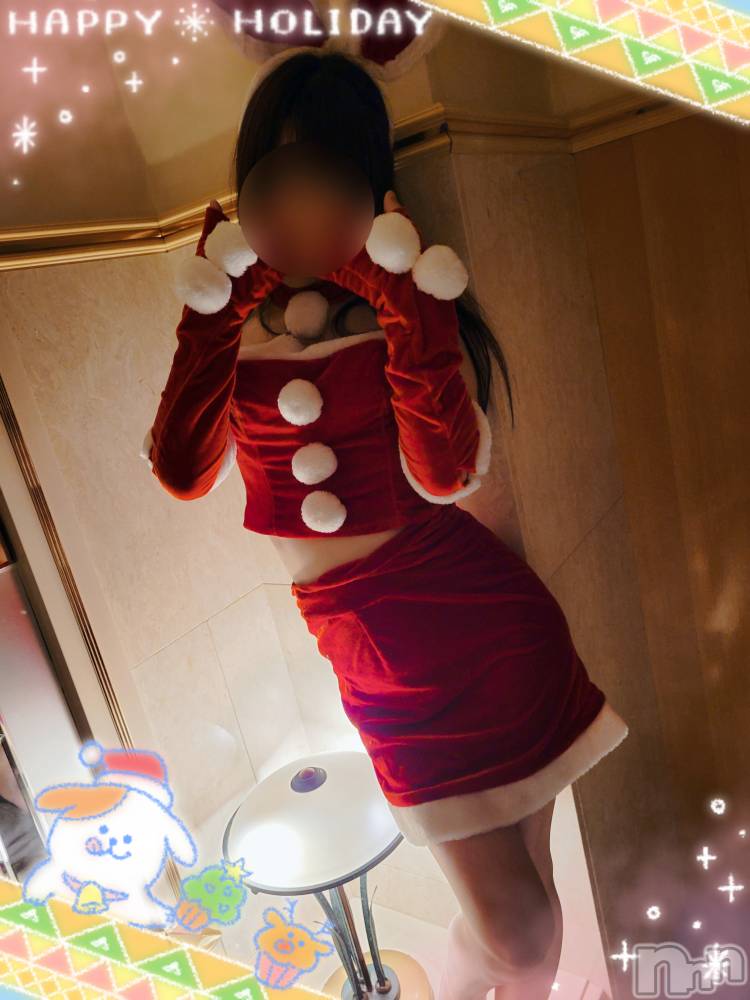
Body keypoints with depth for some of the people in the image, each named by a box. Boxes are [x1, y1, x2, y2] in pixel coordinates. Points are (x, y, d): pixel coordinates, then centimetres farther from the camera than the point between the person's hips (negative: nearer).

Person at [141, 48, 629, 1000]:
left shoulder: (403, 296, -1)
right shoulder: (234, 312, 4)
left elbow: (442, 475, -15)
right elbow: (183, 472, -10)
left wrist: (404, 304, -18)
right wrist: (221, 309, -14)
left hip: (483, 604, 1)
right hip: (372, 641, 0)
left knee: (517, 914, 15)